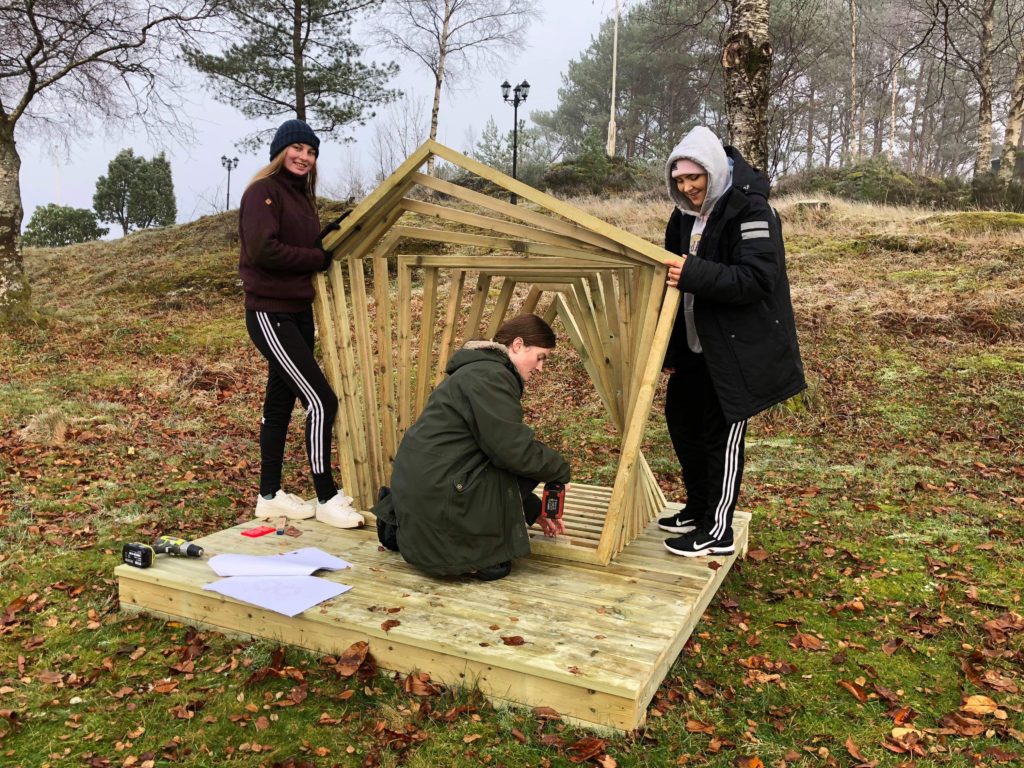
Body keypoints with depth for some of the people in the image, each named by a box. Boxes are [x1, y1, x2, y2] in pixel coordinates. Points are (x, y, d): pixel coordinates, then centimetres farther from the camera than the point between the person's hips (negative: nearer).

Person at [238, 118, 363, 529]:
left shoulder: (301, 195, 17)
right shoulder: (264, 191, -10)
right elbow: (262, 249, -23)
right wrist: (317, 259, -14)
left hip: (299, 312, 9)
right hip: (270, 313, -9)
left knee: (280, 404, 14)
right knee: (321, 401, -12)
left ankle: (270, 496, 25)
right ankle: (327, 499, 0)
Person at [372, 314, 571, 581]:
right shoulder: (490, 376, -13)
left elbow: (501, 448, 23)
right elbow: (515, 450, -20)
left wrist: (535, 511, 23)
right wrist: (560, 468, -2)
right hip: (437, 495, -10)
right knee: (531, 464, -5)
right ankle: (480, 550, -2)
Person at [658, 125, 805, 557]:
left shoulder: (750, 210, -16)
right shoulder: (685, 215, 10)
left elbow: (757, 279, -25)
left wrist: (694, 274, -35)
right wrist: (671, 349, 14)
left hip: (740, 348, -9)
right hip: (698, 345, 9)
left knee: (722, 434, -3)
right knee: (680, 416, 16)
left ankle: (717, 533, 12)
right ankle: (698, 509, 34)